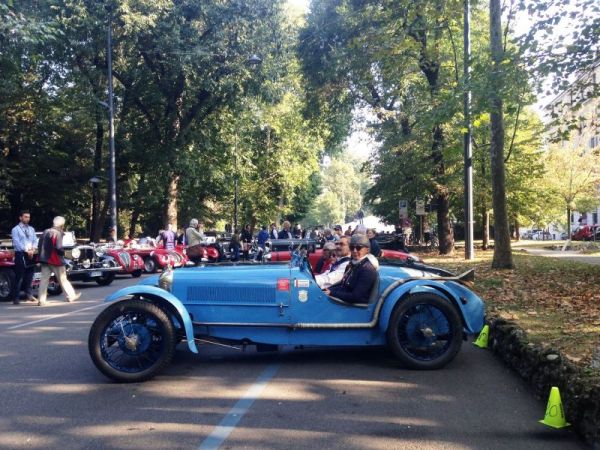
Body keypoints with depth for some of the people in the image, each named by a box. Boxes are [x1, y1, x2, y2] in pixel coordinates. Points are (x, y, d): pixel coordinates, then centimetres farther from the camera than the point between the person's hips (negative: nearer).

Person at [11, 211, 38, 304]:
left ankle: (29, 295, 18)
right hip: (20, 254, -5)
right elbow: (17, 243, -10)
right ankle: (16, 298, -2)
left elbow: (35, 240, 11)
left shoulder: (31, 229, 15)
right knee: (19, 277, -5)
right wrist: (26, 251, -15)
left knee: (29, 276, 9)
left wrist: (33, 249, -8)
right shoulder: (16, 229, -1)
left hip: (31, 254, 5)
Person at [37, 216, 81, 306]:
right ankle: (71, 296, 16)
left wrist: (42, 255, 19)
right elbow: (58, 248, -22)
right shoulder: (58, 233, -13)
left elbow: (39, 245, 12)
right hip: (55, 260, -6)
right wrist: (63, 253, -4)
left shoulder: (45, 232, 11)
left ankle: (41, 301, 1)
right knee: (63, 279, 5)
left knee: (44, 279, 5)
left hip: (45, 259, 6)